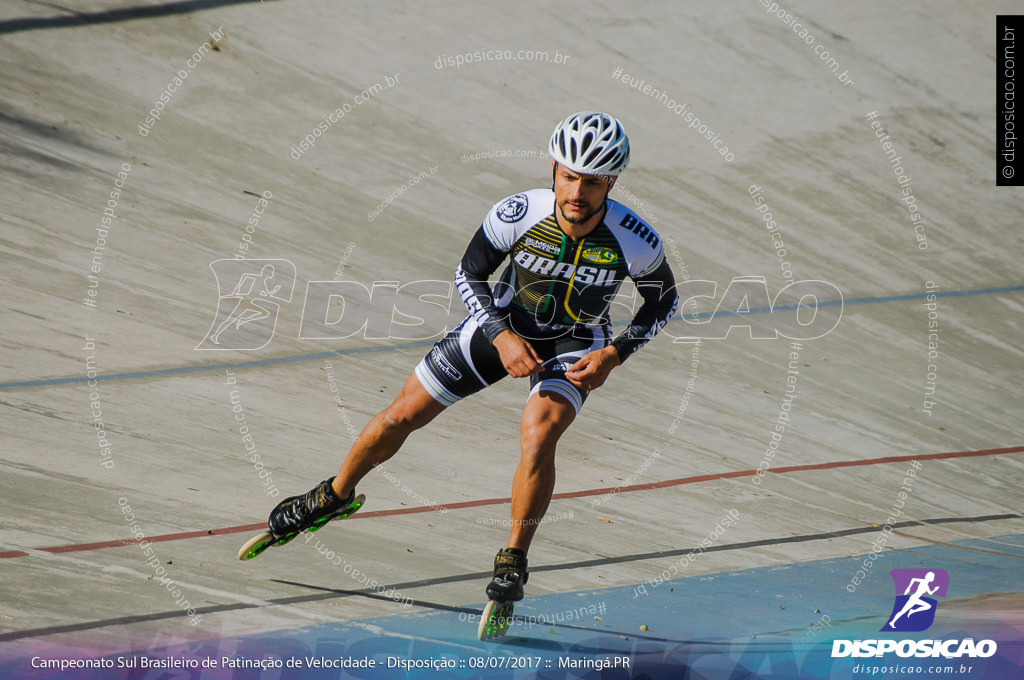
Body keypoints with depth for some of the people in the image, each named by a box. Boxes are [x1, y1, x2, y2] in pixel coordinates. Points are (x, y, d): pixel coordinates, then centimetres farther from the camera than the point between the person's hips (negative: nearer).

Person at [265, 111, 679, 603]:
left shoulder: (636, 242, -30)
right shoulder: (516, 215, -30)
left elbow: (664, 300, -8)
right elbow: (469, 275, -11)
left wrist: (614, 354, -20)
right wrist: (502, 338, -25)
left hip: (575, 344, -2)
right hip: (505, 324, 2)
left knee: (538, 437, -29)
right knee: (402, 416, 6)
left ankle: (513, 561, -7)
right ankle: (336, 495, 34)